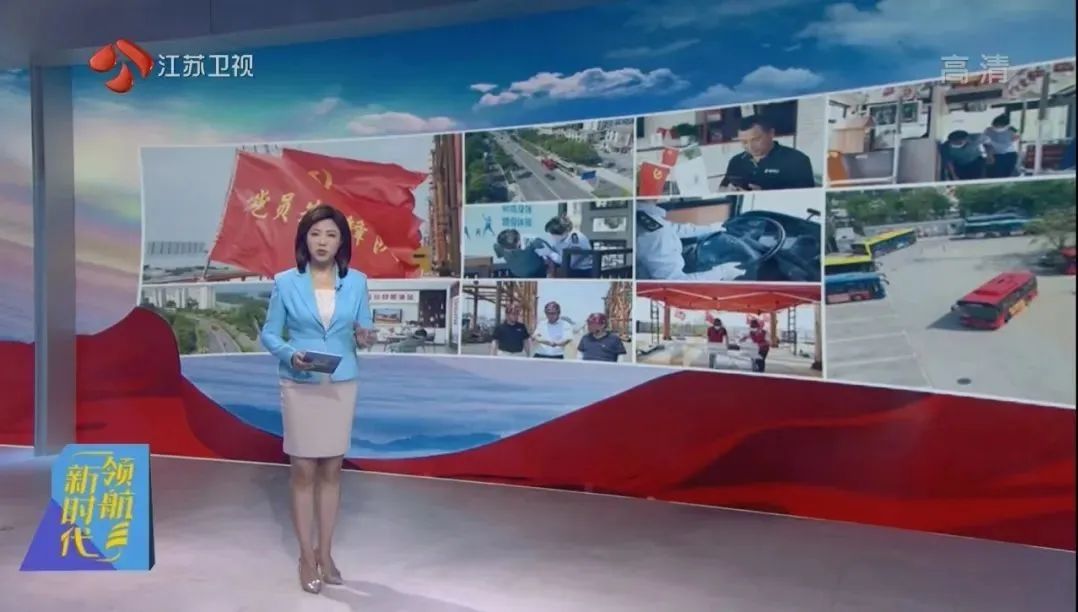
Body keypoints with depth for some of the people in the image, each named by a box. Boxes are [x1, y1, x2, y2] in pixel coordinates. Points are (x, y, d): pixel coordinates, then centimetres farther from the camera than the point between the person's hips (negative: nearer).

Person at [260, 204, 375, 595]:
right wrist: (290, 354, -19)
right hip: (300, 387, -2)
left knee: (331, 469, 10)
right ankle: (306, 557, 16)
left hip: (341, 385, 2)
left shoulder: (356, 282, 0)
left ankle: (325, 552, 23)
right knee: (304, 470, 3)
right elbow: (269, 334, 0)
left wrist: (364, 337, -17)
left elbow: (365, 329, 6)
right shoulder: (286, 282, -4)